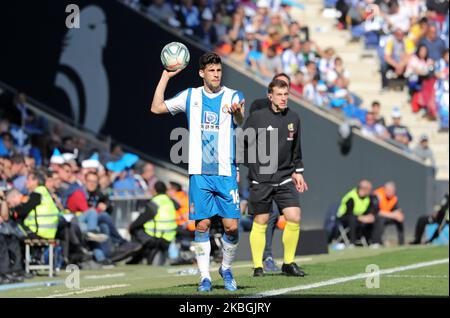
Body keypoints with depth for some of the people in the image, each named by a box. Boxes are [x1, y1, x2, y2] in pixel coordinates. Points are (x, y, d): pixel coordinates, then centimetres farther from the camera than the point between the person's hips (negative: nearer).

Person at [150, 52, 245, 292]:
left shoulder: (233, 96, 3)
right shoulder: (190, 96, 10)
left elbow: (240, 122, -16)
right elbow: (156, 108, 9)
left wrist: (237, 112, -40)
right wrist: (166, 76, 5)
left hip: (226, 172, -1)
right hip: (199, 172, 1)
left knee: (232, 227, -5)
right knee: (202, 225, -2)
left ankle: (226, 268, 18)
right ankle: (205, 277, 5)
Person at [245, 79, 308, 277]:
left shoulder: (293, 119, 7)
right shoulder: (257, 118, -6)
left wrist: (298, 171, 21)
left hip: (285, 179, 3)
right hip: (260, 179, -3)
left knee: (294, 218, -9)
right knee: (260, 222, 1)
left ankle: (289, 263, 5)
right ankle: (258, 266, 12)